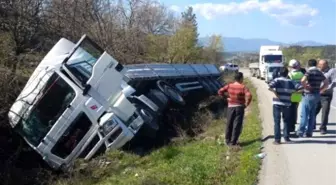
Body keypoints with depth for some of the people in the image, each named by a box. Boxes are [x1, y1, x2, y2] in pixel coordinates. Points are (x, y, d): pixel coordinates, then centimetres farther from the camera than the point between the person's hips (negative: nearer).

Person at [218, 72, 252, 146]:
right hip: (239, 107, -3)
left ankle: (228, 141, 22)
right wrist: (246, 104, -10)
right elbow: (249, 96, -24)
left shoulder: (229, 86, -1)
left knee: (229, 125, 14)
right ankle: (233, 142, 4)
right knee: (237, 125, 4)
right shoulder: (243, 87, -12)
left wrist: (226, 97, 6)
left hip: (230, 107, 4)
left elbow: (220, 91, -3)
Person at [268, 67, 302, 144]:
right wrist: (292, 92, 7)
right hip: (287, 104, 2)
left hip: (277, 103, -2)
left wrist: (275, 92, -9)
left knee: (277, 122, 2)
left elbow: (269, 87, -20)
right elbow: (300, 88, 1)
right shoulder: (290, 82, 7)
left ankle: (277, 139, 1)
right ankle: (286, 138, 20)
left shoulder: (277, 80, -2)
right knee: (286, 121, 17)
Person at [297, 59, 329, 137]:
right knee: (312, 115, 11)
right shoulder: (320, 73, 10)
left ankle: (300, 132, 1)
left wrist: (306, 87, -14)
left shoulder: (309, 72, -11)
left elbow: (303, 80, -29)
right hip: (317, 95, 7)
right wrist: (320, 90, 11)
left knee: (304, 114, -2)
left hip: (308, 95, -6)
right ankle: (309, 132, 14)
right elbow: (326, 83, 16)